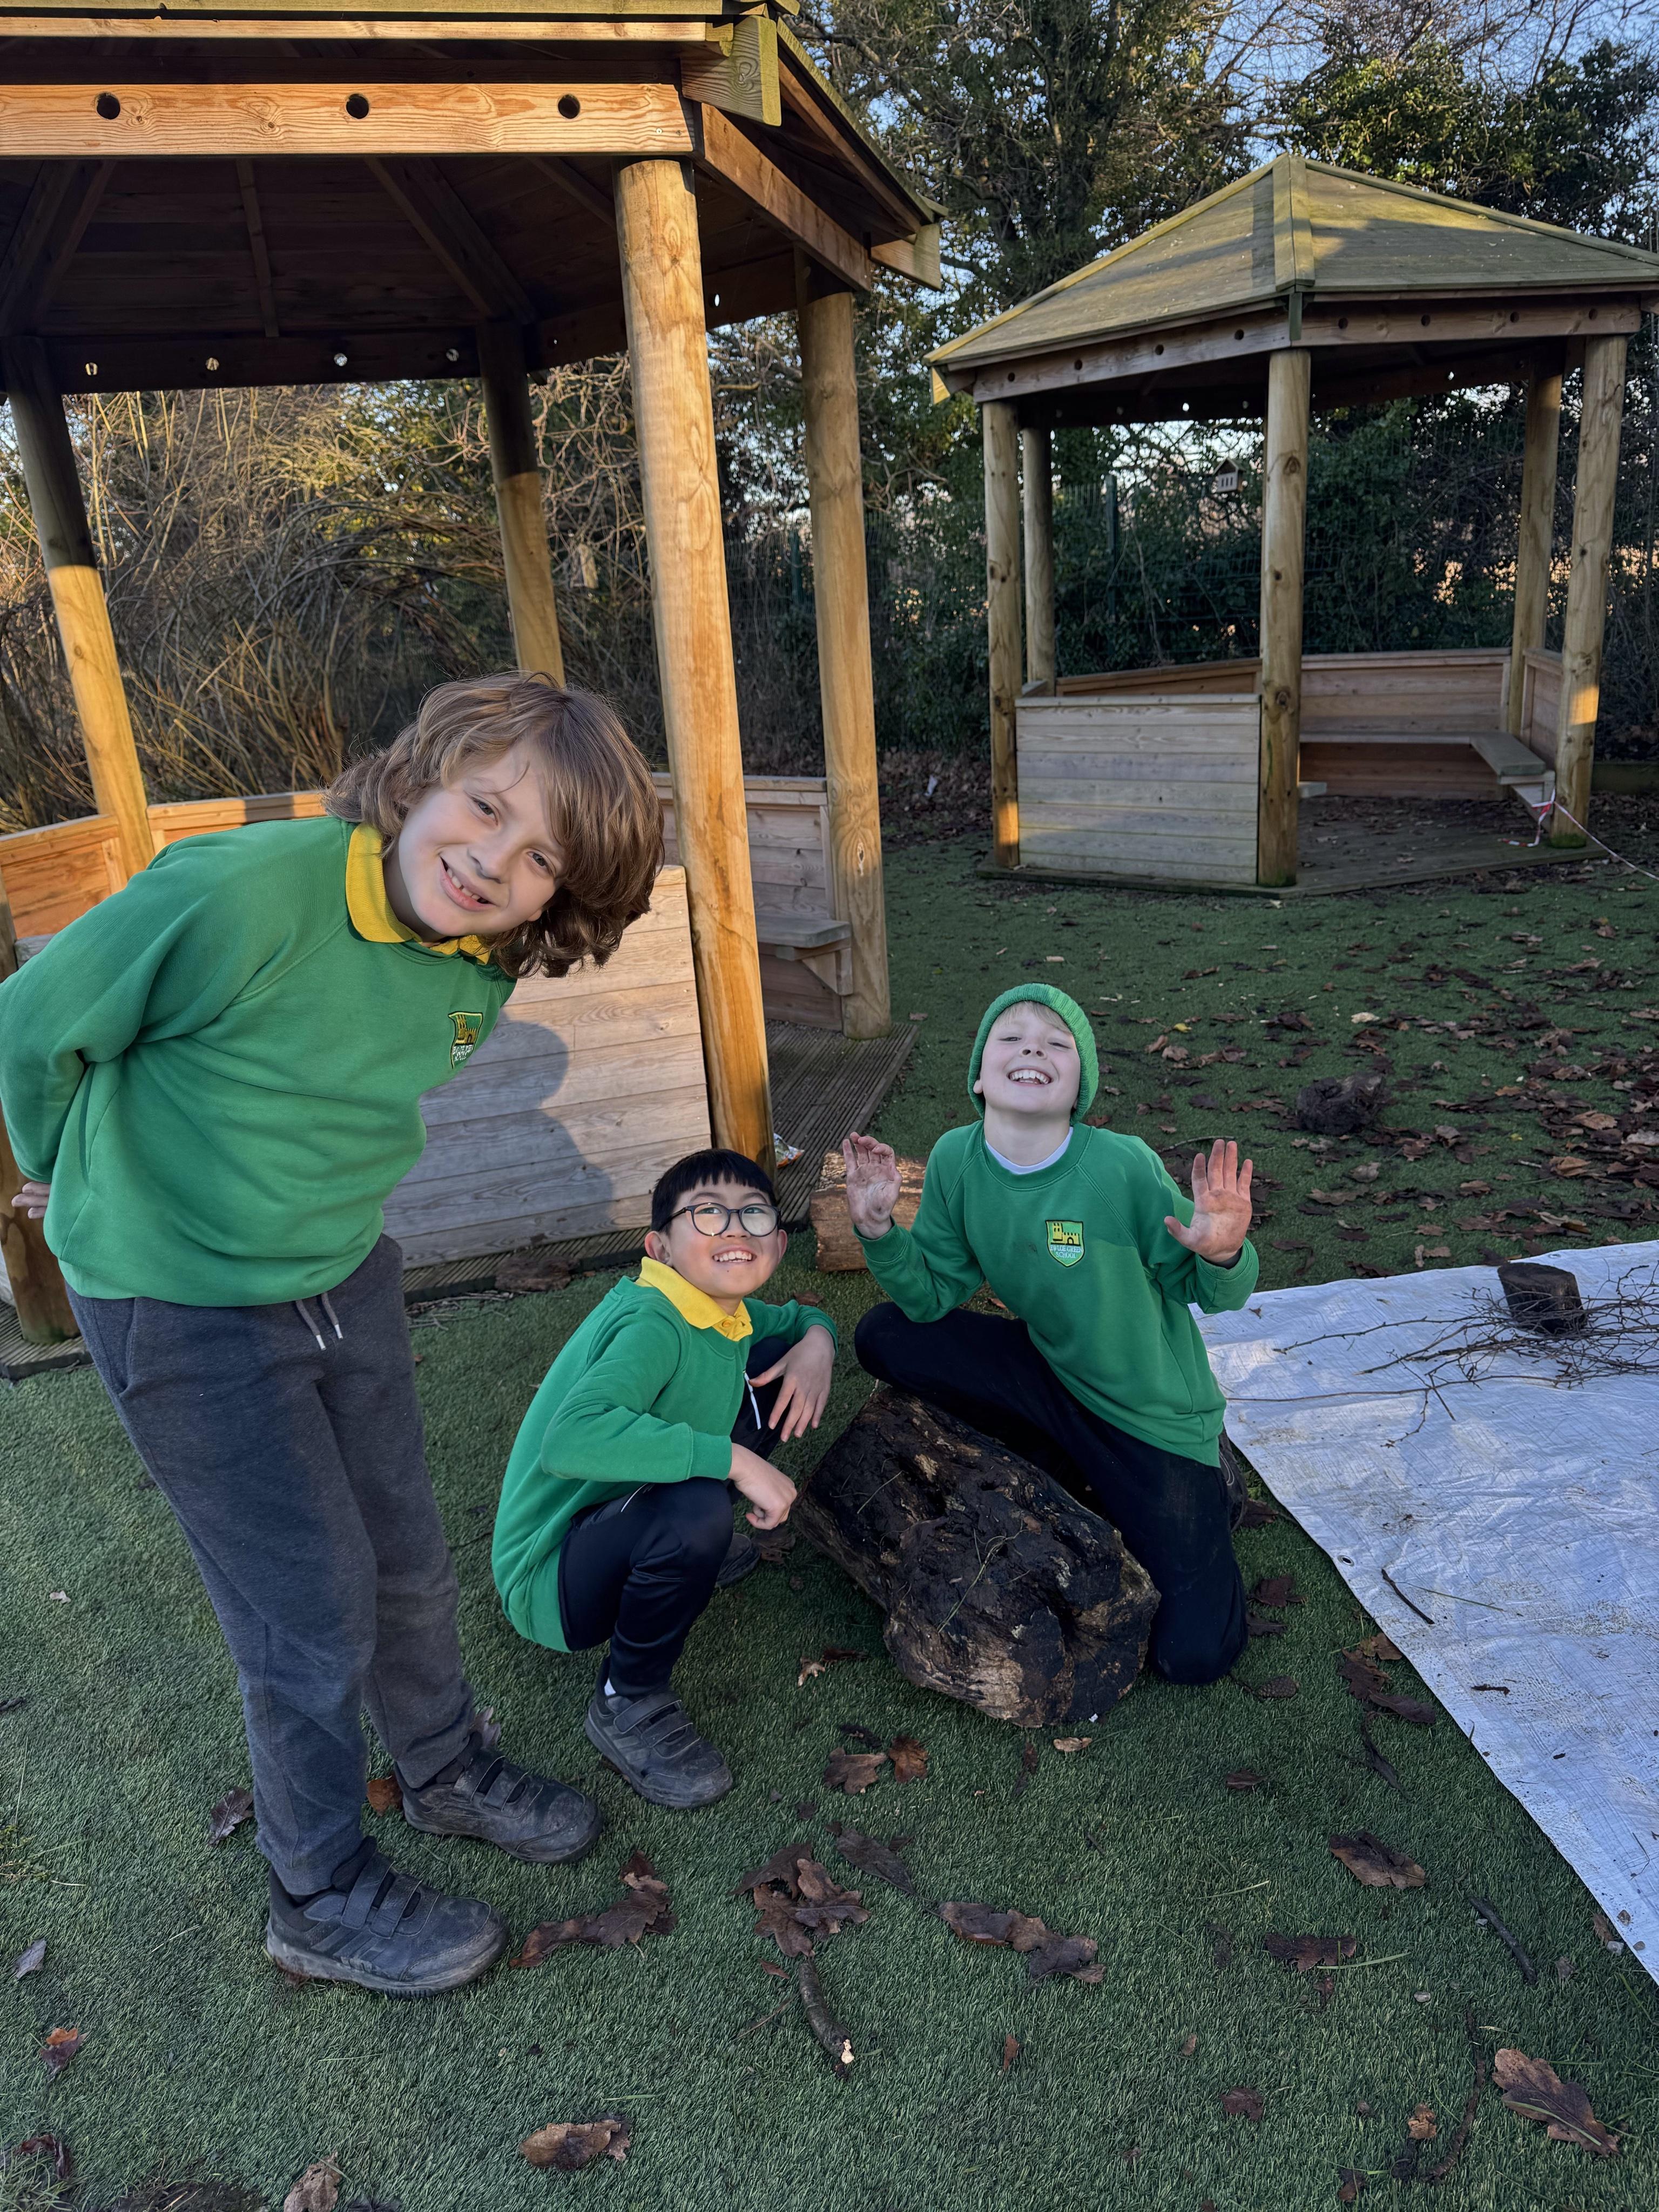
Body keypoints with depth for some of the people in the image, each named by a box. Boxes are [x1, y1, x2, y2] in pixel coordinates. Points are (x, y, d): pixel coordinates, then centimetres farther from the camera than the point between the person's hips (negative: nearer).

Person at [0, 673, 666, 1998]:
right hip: (180, 1316, -6)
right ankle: (326, 1899, 33)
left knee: (406, 1559, 19)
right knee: (315, 1614, 6)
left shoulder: (480, 969, -8)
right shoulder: (242, 893, -30)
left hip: (347, 1281, 6)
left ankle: (449, 1770, 48)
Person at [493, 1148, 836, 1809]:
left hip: (622, 1508, 8)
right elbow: (572, 1438, -46)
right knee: (696, 1512, -40)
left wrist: (816, 1340, -7)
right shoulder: (653, 1326, -29)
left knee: (776, 1365, 2)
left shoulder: (724, 1314, -2)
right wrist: (733, 1459, -41)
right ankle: (626, 1706, -11)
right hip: (554, 1578, -8)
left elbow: (803, 1317, 18)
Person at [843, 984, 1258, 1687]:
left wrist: (1223, 1255, -38)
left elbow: (1214, 1294, -15)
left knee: (1193, 1654, -7)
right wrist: (879, 1231, -22)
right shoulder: (957, 1159, -13)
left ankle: (1204, 1492, 24)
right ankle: (1059, 1464, 6)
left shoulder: (1123, 1167, -26)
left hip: (1151, 1413, -4)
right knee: (885, 1337, -11)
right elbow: (931, 1298, -6)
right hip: (1050, 1373, 4)